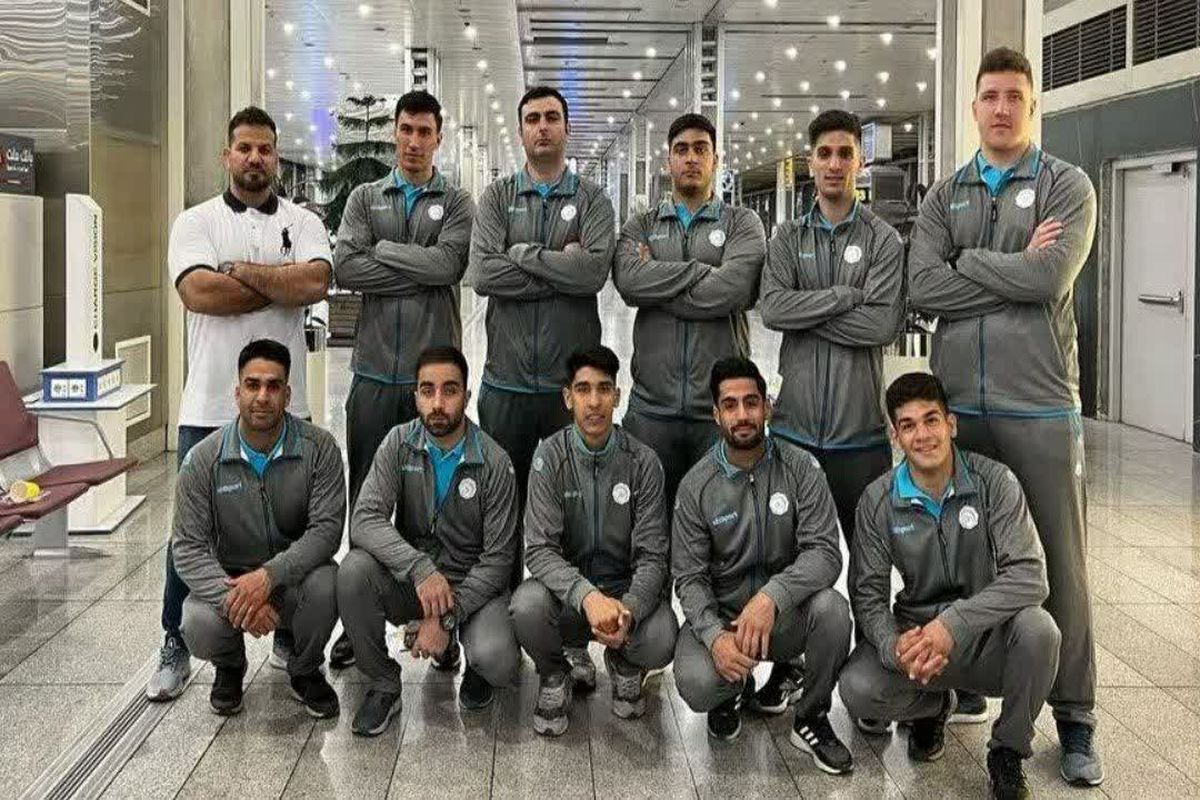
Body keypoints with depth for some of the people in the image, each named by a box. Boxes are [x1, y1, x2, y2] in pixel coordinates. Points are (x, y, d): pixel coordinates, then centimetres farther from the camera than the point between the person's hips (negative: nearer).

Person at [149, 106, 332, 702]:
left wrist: (240, 270, -10)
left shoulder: (303, 223, 8)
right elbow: (197, 291, -14)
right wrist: (282, 286, -9)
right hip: (209, 404, -1)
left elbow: (316, 280, -12)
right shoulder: (195, 222, 4)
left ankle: (289, 637, 24)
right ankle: (176, 648, 17)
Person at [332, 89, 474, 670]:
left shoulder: (457, 204, 7)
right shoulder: (365, 198, 11)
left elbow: (449, 264, -13)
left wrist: (382, 250, -5)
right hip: (374, 372, 2)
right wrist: (421, 272, -9)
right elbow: (344, 267, -6)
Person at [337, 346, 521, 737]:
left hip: (474, 586, -2)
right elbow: (365, 520, -18)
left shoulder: (494, 463, -11)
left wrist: (447, 617, -21)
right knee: (353, 569, -29)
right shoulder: (399, 444, -6)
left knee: (497, 662, -30)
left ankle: (465, 647, 11)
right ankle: (383, 686, -7)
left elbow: (498, 558, -11)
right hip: (408, 581, 2)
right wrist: (420, 568, -34)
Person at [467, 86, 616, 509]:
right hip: (506, 378, 1)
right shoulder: (498, 196, 8)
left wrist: (523, 253, -8)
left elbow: (595, 270, -14)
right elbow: (483, 273, -9)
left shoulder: (592, 199, 5)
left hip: (572, 378, -1)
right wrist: (564, 269, -10)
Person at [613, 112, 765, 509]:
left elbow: (732, 289, -14)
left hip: (721, 408, -1)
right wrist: (704, 269, -10)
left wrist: (657, 282, -6)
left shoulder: (742, 223, 6)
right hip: (652, 407, 1)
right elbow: (629, 280, -10)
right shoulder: (641, 225, 13)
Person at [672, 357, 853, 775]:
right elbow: (689, 577, -7)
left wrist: (772, 596, -36)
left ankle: (811, 718, -4)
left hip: (786, 613, 0)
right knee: (697, 684, -29)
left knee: (830, 607, -32)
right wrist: (715, 635, -27)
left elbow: (825, 552, -17)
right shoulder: (696, 485, -6)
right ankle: (734, 691, 12)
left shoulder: (800, 468, -8)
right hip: (720, 615, 0)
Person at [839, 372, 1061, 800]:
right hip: (917, 633, 1)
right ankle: (934, 706, 13)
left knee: (1037, 629, -33)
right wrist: (893, 645, -29)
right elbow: (868, 594, -5)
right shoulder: (878, 501, -5)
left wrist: (953, 624, -33)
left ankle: (1007, 753, -5)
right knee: (857, 689, -26)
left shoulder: (994, 482, -11)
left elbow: (1029, 575, -21)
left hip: (989, 636, -1)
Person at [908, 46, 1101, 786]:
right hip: (956, 405, 3)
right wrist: (1014, 268, -8)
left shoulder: (1067, 187, 2)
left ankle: (1075, 719, 13)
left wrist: (967, 260, -3)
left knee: (1059, 564, 2)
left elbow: (1049, 280, -15)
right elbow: (924, 289, -5)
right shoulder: (945, 196, 11)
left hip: (1040, 407, -3)